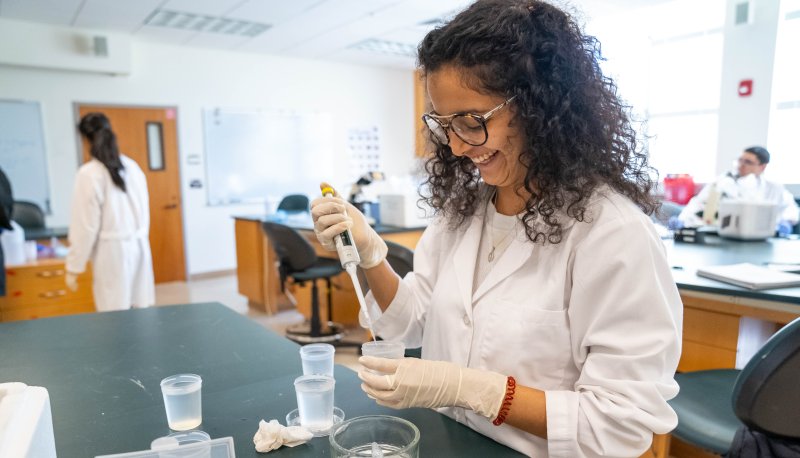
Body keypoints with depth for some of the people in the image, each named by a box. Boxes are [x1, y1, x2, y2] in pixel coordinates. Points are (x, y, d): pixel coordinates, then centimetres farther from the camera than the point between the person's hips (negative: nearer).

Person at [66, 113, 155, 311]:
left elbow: (85, 225, -9)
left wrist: (73, 267, -1)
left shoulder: (89, 173, -9)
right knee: (143, 311, 10)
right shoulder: (133, 166, 6)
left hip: (112, 250, -5)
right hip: (139, 246, 6)